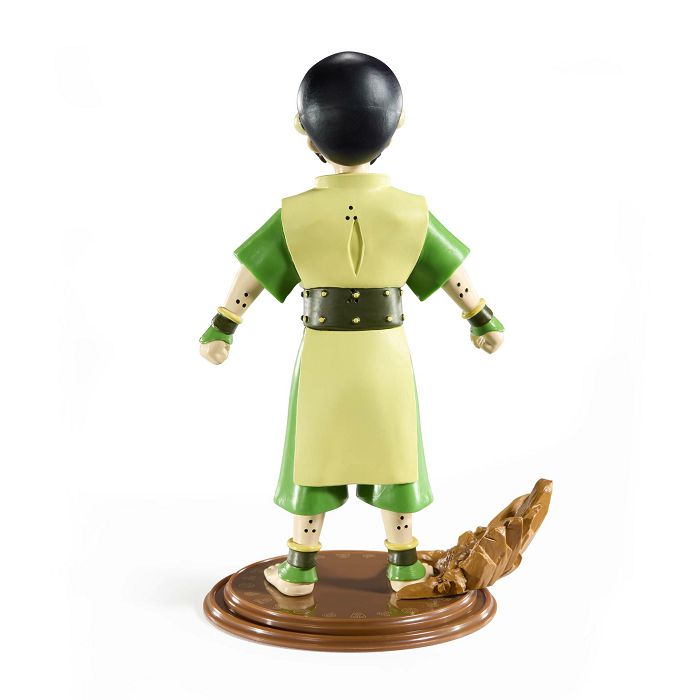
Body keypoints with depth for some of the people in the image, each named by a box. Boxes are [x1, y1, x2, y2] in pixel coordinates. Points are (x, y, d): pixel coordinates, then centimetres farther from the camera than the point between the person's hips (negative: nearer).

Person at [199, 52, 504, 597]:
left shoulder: (296, 214, -9)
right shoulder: (410, 212, -7)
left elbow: (252, 275, -2)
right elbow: (454, 274, 3)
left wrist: (221, 331, 9)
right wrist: (484, 321, 17)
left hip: (323, 356, 0)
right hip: (386, 356, 1)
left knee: (316, 457, 11)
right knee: (390, 455, 13)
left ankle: (300, 570, 19)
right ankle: (404, 565, 22)